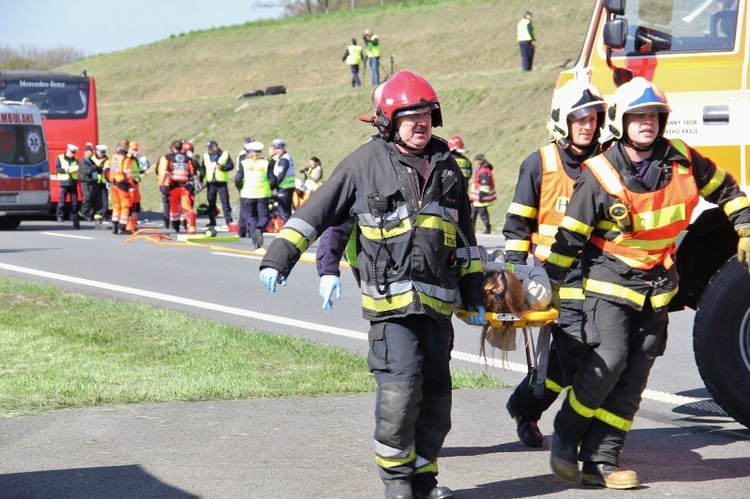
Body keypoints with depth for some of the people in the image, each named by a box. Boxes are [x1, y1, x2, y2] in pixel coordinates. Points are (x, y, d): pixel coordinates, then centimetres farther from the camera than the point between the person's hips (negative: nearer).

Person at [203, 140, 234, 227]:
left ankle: (228, 220, -5)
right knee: (211, 203, 7)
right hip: (210, 183, 4)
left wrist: (222, 167, -17)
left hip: (222, 182, -4)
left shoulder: (225, 155, 1)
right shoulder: (206, 156, 11)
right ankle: (212, 221, 14)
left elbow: (231, 165, -1)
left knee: (225, 202, -5)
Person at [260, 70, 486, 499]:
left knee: (436, 394, 6)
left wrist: (473, 295, 19)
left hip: (438, 301, 5)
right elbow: (318, 211, 3)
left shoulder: (446, 165, 14)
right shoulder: (366, 162, 0)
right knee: (400, 384, -16)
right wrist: (279, 258, -2)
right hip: (390, 297, -5)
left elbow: (464, 236, 21)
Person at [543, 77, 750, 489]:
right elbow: (570, 237, -9)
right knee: (608, 359, -20)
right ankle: (565, 438, -1)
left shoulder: (681, 160, -1)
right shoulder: (599, 175, -13)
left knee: (634, 376, 1)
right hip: (610, 281, -4)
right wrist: (547, 285, -8)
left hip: (657, 286, 4)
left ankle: (601, 460, 5)